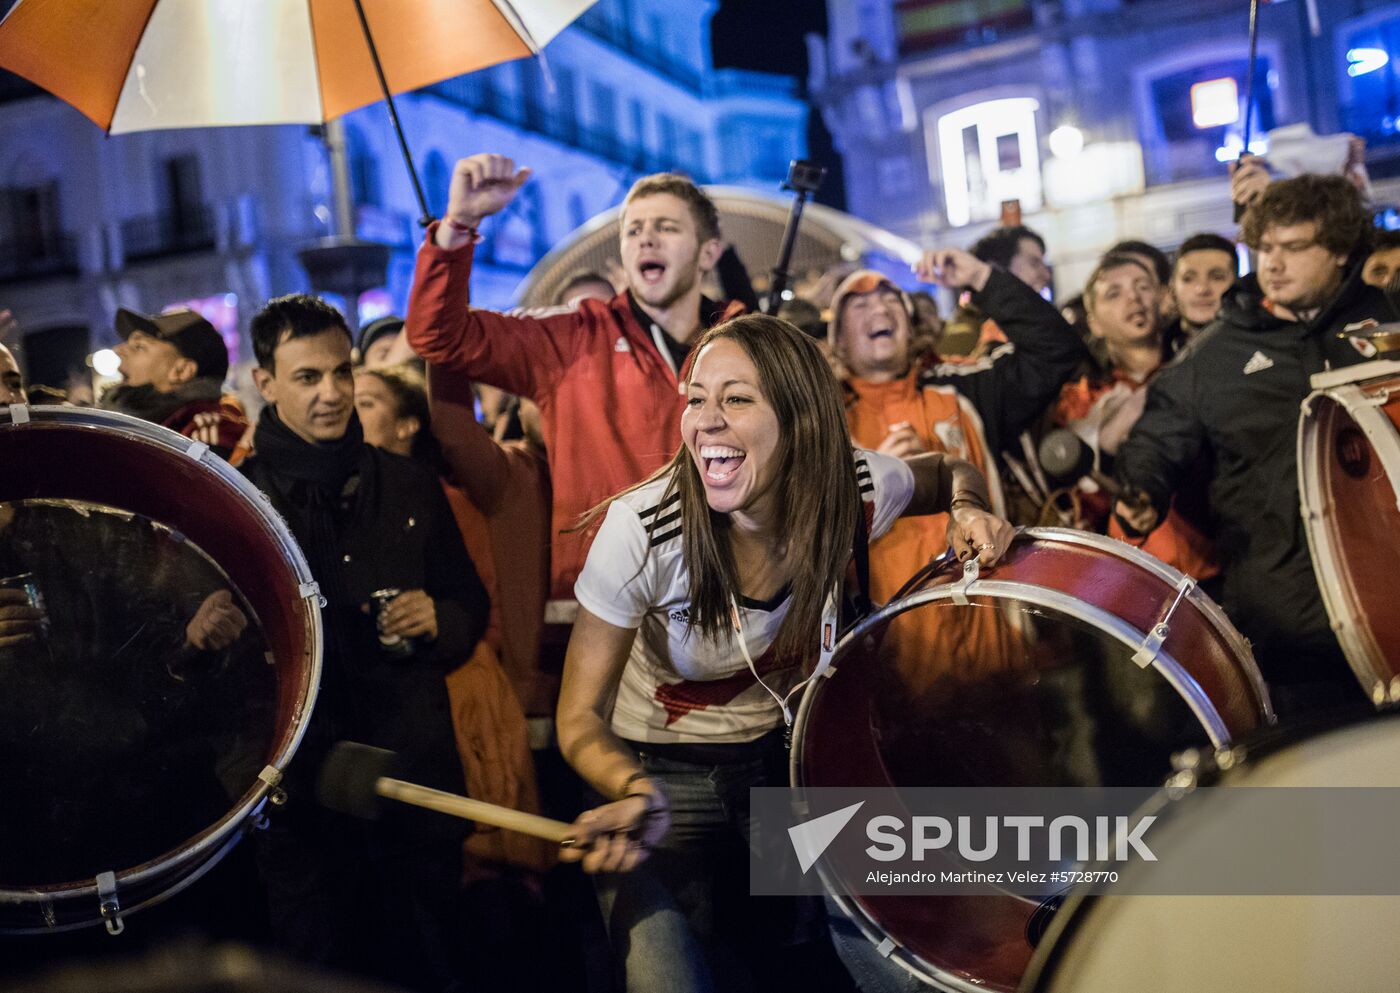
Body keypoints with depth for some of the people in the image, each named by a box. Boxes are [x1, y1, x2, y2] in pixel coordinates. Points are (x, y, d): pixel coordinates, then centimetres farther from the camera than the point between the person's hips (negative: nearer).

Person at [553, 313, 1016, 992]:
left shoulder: (851, 490, -17)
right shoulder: (642, 529, -26)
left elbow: (950, 470, 7)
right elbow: (580, 716, -18)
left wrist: (967, 510, -16)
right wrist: (637, 794, -37)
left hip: (788, 758, 4)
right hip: (665, 774, -3)